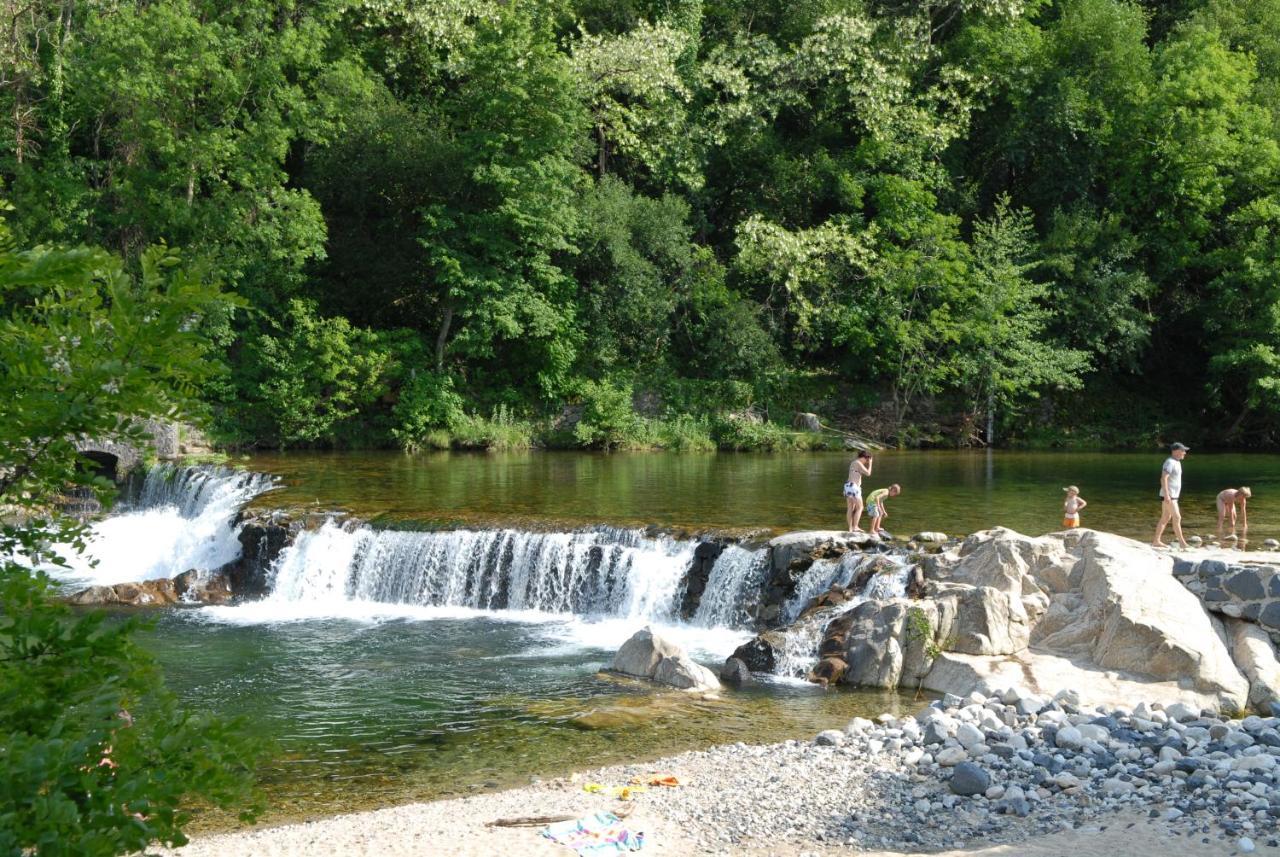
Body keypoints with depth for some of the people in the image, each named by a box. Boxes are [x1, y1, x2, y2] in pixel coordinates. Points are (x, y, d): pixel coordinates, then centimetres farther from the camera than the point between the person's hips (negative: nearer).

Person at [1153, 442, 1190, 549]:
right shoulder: (1170, 462, -16)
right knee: (1177, 518, -10)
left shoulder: (1176, 462, 15)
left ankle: (1156, 541, 14)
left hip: (1173, 496, 10)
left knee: (1165, 518, 11)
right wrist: (1166, 495, -28)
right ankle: (1182, 542, -10)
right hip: (1168, 496, -10)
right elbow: (1163, 479, -24)